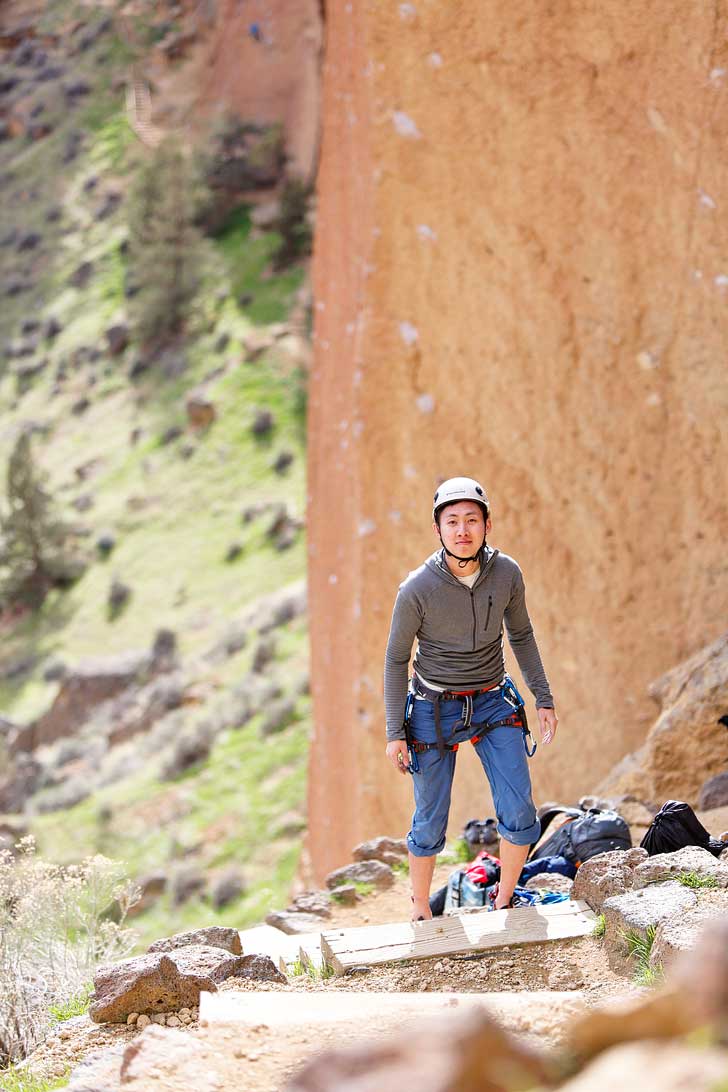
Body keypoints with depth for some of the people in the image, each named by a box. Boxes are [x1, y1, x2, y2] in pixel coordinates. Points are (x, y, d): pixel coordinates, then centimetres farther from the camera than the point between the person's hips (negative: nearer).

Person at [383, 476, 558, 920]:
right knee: (430, 825, 3)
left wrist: (544, 698, 8)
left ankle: (504, 903, 16)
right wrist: (394, 733, -6)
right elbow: (396, 659, -6)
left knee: (520, 816, -6)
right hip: (435, 710, -3)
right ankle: (421, 913, 24)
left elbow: (521, 635, 9)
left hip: (493, 702, 3)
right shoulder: (418, 590, -18)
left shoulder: (506, 574, -9)